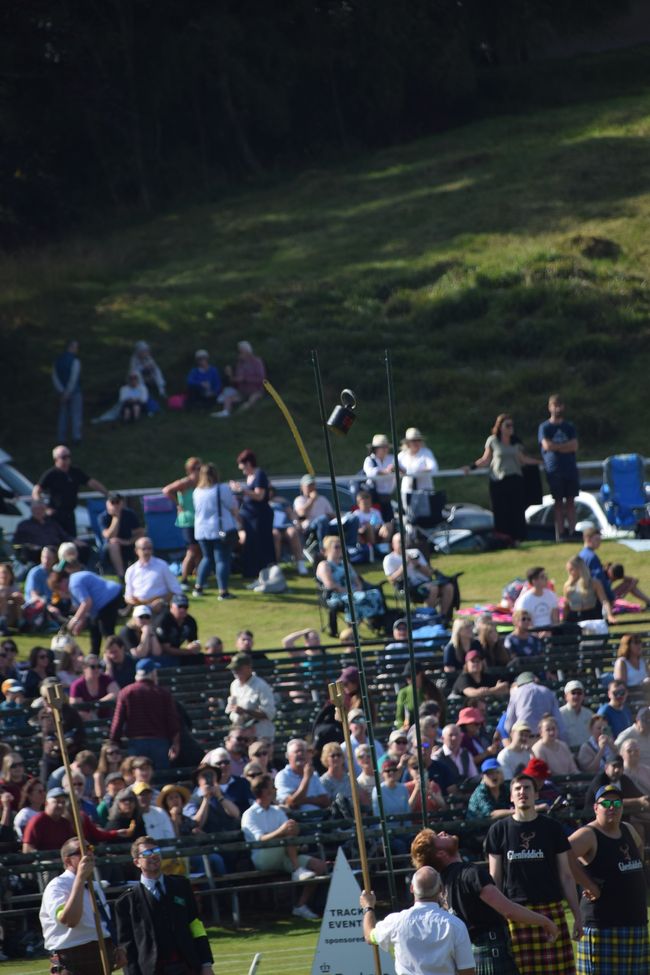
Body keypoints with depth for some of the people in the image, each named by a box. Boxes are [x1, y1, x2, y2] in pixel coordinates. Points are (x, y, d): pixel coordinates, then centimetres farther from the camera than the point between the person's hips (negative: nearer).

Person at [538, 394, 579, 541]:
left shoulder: (569, 427, 12)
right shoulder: (545, 427, 4)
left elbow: (574, 446, 0)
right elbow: (547, 445, -9)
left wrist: (556, 446, -7)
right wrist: (566, 446, -2)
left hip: (570, 468, 2)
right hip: (554, 471, -2)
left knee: (570, 501, 0)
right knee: (558, 502, -3)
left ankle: (571, 530, 0)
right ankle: (560, 532, -3)